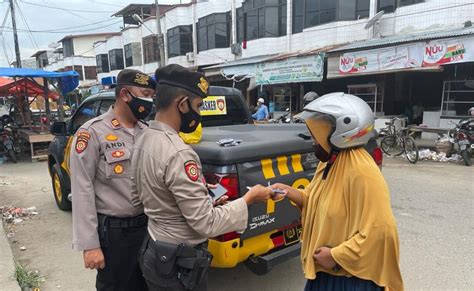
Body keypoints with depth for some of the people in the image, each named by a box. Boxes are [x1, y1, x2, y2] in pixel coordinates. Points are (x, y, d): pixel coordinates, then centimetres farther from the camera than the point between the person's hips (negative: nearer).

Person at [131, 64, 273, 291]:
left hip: (153, 252, 9)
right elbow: (206, 224, -26)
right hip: (178, 264, -8)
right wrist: (248, 199, -14)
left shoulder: (143, 141, 1)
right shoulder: (177, 153, -29)